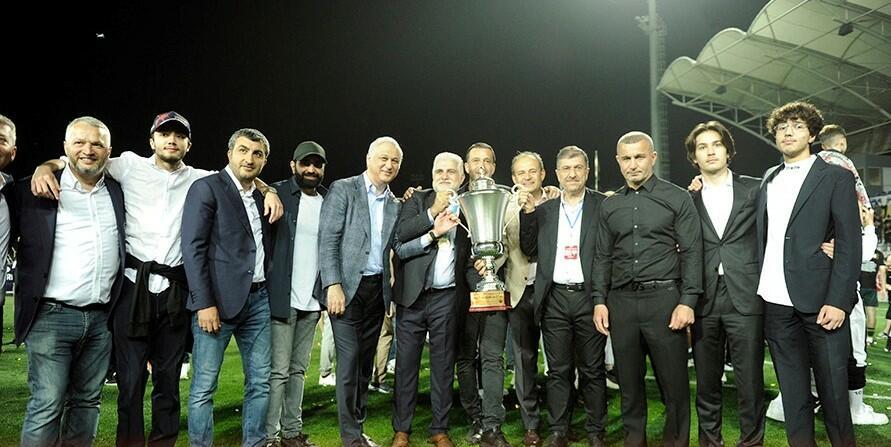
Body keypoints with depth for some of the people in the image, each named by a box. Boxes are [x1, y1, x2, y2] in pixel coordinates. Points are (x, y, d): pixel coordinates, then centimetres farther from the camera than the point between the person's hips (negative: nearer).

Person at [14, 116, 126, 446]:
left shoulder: (118, 192, 10)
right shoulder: (33, 190, 1)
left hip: (101, 319, 4)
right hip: (52, 317, -3)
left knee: (87, 402, 11)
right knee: (47, 405, -3)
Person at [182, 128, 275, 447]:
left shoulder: (263, 196, 15)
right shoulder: (207, 187, -3)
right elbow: (193, 248, -10)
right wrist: (204, 303, -16)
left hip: (259, 300, 6)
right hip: (219, 300, -6)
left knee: (260, 383, 10)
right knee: (204, 387, 1)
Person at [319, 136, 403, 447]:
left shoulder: (394, 204, 13)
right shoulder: (343, 189, -3)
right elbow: (328, 240, -9)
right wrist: (333, 285, -17)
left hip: (377, 290, 5)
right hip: (347, 288, -5)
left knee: (365, 361, 11)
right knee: (349, 360, -4)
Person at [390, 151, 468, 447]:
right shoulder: (418, 200, 6)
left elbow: (473, 251, 14)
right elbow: (400, 234, -9)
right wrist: (433, 213, -13)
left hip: (447, 296, 1)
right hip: (413, 295, -1)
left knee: (444, 365, 8)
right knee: (406, 364, 5)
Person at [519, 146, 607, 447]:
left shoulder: (604, 205, 2)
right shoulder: (544, 210, 12)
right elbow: (529, 249, 9)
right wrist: (528, 213, -1)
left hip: (589, 297, -2)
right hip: (554, 300, 2)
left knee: (592, 369, 7)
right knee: (558, 370, 10)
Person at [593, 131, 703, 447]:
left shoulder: (677, 198, 2)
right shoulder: (610, 205, 12)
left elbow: (691, 252, -2)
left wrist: (688, 301, -10)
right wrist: (600, 301, 6)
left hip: (664, 297, -3)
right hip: (621, 301, 3)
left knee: (674, 381, 3)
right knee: (629, 381, 10)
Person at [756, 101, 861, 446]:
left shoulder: (836, 178, 2)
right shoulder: (768, 180, 15)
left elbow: (849, 244, -5)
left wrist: (839, 301, -12)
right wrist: (759, 288, 3)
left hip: (820, 301, -4)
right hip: (776, 301, 4)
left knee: (833, 385, 4)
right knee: (791, 388, 11)